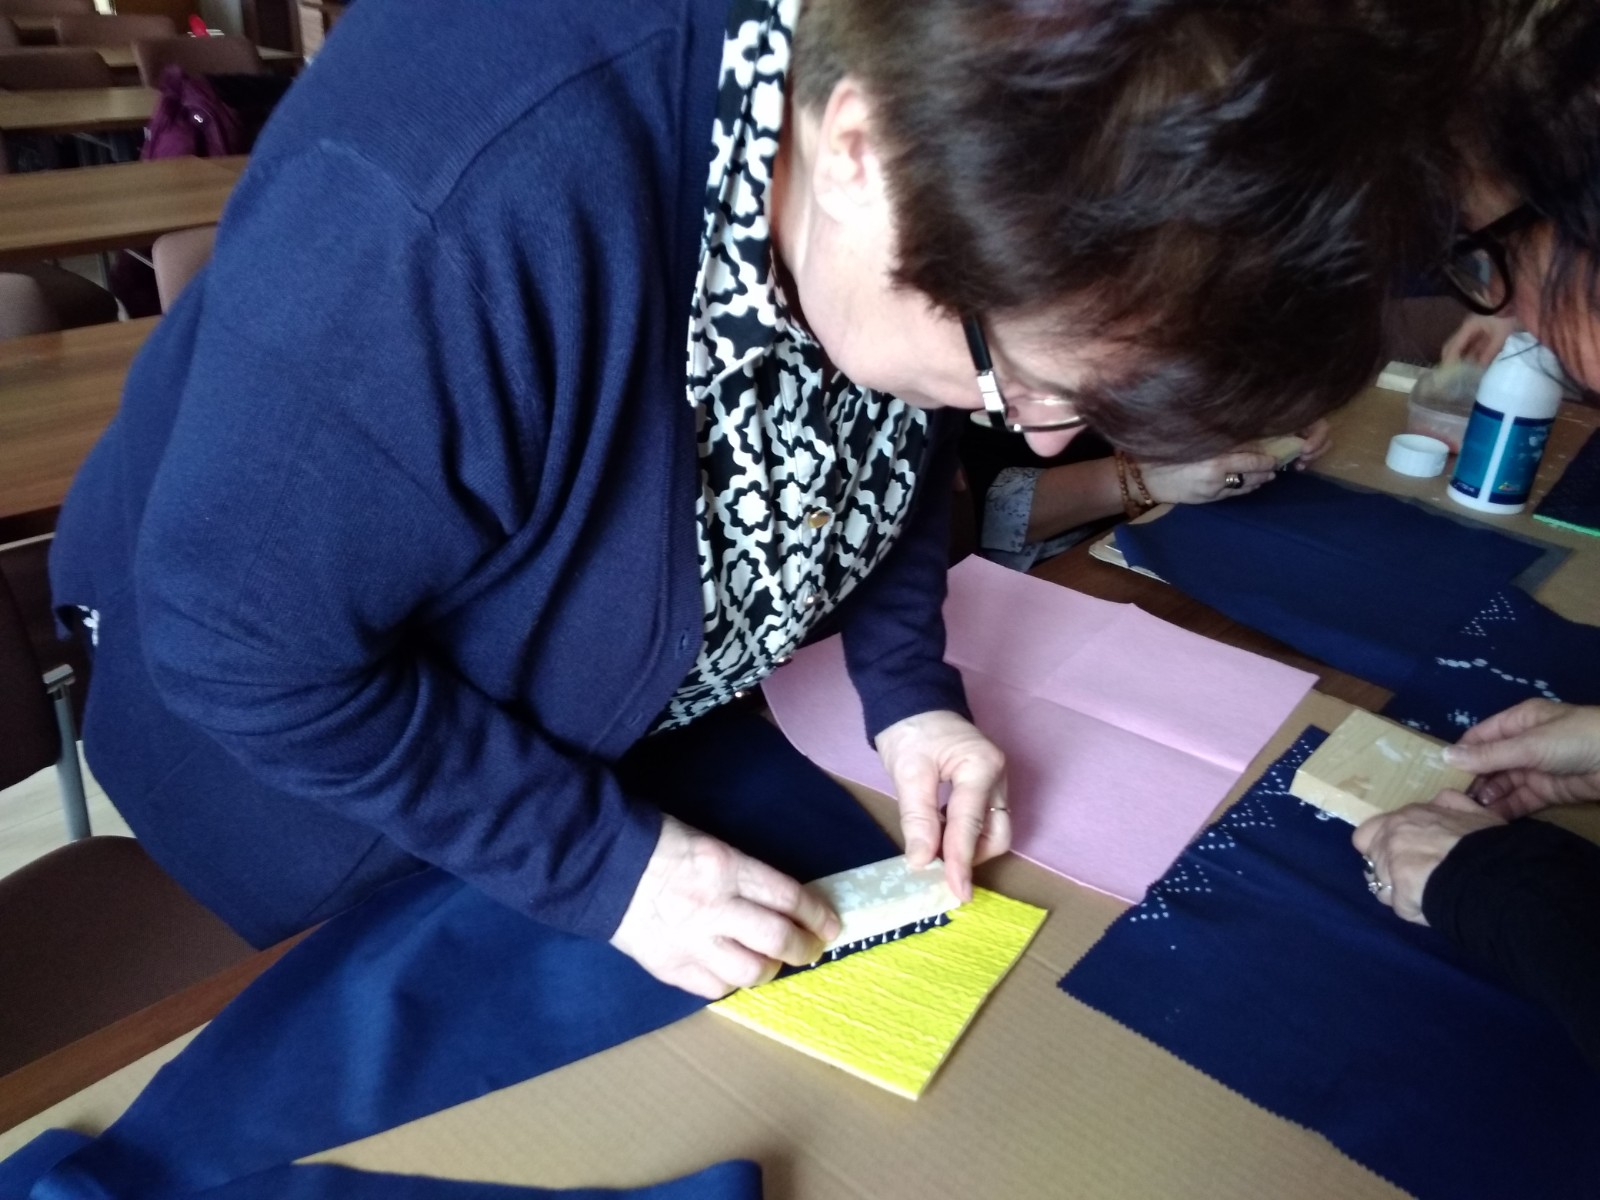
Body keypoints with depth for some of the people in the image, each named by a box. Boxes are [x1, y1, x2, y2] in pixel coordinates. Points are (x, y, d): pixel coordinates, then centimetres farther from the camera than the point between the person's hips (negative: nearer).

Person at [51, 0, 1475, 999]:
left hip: (602, 701, 5)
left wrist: (912, 685, -11)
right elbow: (241, 639, -30)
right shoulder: (451, 227, -44)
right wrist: (598, 861, -26)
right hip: (306, 762, -4)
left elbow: (898, 440, -1)